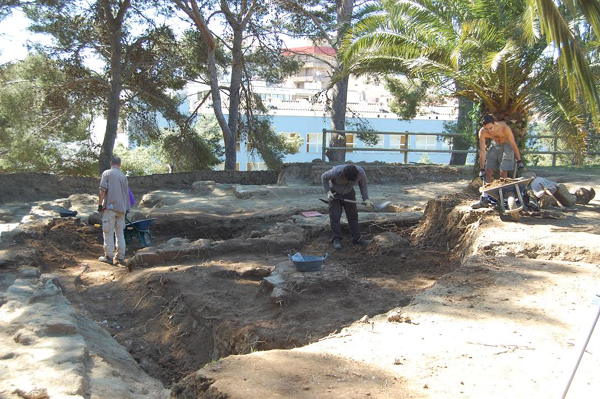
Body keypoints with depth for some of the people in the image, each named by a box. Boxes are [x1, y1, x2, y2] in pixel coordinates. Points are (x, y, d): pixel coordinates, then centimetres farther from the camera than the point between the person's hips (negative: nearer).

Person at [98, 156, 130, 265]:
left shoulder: (107, 173, 0)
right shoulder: (123, 176, 13)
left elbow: (103, 190, -10)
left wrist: (100, 204, -3)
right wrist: (126, 208, 20)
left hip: (110, 207, -4)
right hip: (121, 208, 4)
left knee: (108, 232, -1)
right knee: (120, 233, 9)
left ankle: (109, 256, -1)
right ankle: (120, 257, 10)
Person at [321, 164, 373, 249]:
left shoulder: (361, 172, -30)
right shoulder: (336, 171, -36)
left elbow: (363, 185, -9)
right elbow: (324, 177, -16)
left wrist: (366, 199, -22)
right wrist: (328, 192, -23)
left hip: (349, 193, 2)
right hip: (335, 193, -2)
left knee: (353, 215, 4)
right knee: (335, 216, -6)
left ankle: (356, 238, 13)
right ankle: (337, 239, 4)